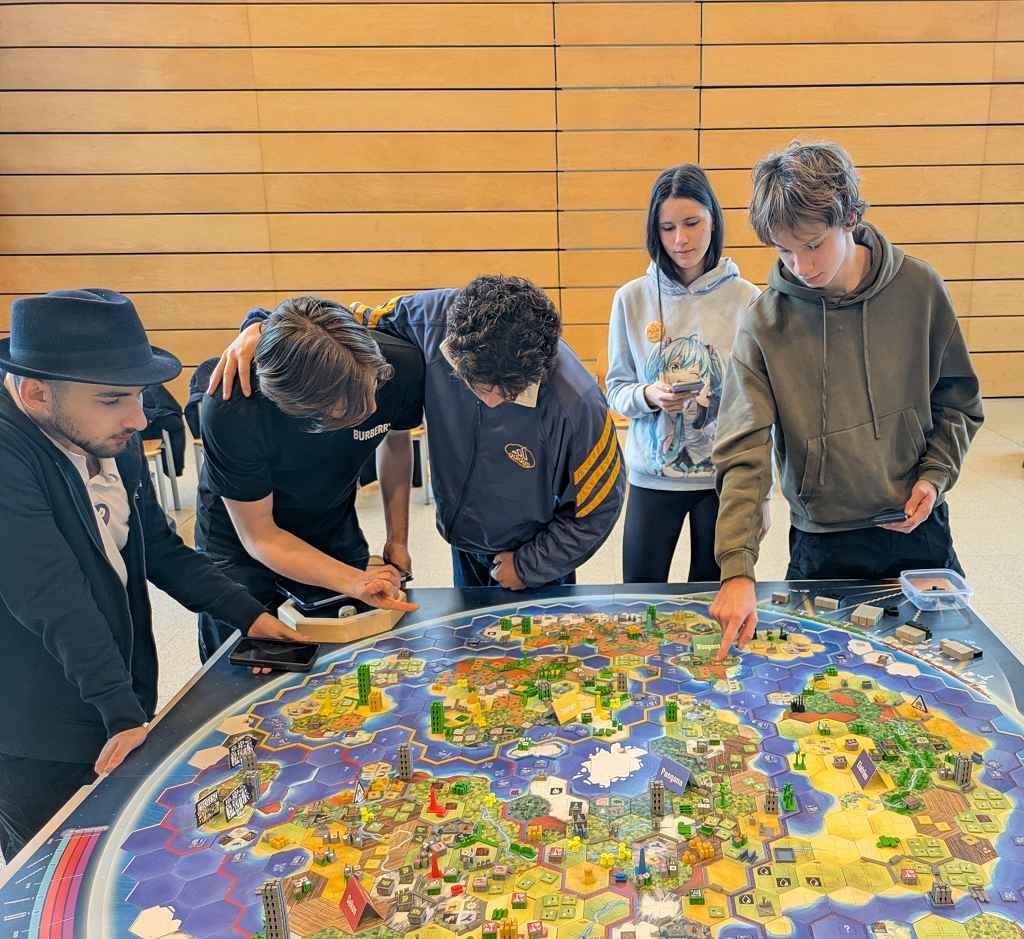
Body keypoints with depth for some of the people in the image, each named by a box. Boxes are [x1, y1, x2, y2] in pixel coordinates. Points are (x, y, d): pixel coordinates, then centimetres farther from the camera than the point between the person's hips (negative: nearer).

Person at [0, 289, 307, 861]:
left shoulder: (114, 440, -3)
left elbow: (159, 547, 8)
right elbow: (57, 603, -27)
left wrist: (248, 615, 2)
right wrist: (123, 714, -23)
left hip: (124, 711, 7)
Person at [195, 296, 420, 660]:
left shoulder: (400, 364, -29)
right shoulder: (230, 409, -37)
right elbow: (258, 535, -25)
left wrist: (398, 540, -4)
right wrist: (353, 581, -37)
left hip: (335, 533, 3)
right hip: (239, 545, -3)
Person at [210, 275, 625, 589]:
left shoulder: (575, 403, -36)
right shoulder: (434, 316, -28)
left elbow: (597, 508, -17)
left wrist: (529, 567, -9)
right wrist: (262, 328, -21)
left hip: (535, 561, -4)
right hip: (466, 544, 4)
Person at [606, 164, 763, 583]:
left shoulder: (746, 300, -4)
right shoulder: (632, 298, -2)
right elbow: (616, 389, 4)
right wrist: (649, 396, -19)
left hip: (725, 475, 0)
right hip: (652, 475, 1)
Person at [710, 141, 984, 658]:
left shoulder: (920, 289, -8)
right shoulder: (764, 320, -15)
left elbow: (957, 401, 6)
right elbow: (743, 454, -20)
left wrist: (936, 474, -9)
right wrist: (736, 570, -28)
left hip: (918, 529, 2)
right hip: (823, 545, -2)